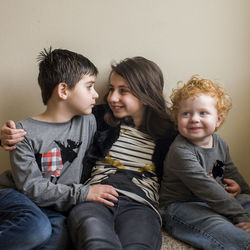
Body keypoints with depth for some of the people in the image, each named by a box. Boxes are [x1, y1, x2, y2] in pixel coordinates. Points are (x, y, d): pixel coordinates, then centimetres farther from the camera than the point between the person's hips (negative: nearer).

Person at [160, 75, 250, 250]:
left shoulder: (220, 143, 4)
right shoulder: (180, 151, -24)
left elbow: (230, 169, 25)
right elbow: (207, 188, -28)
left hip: (216, 201, 9)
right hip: (181, 206, -9)